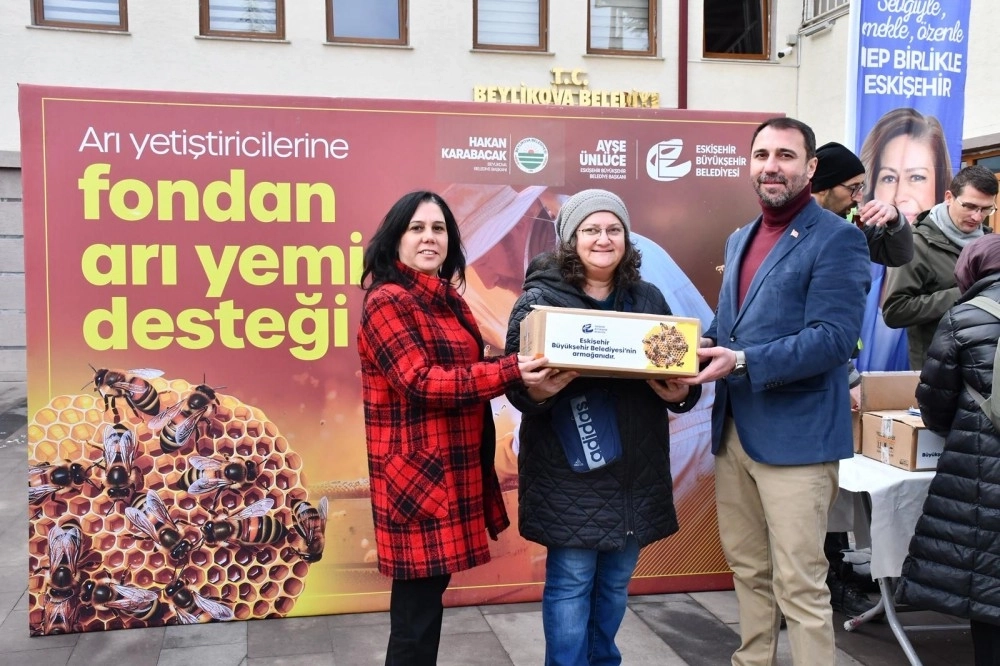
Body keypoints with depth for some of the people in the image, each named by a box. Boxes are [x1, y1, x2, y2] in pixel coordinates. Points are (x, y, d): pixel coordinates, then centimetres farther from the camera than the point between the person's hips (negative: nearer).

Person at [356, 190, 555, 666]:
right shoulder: (386, 301, -12)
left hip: (453, 471, 9)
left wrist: (519, 373, 8)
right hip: (416, 475, -8)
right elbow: (421, 381, -22)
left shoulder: (449, 302, 15)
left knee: (427, 594, 15)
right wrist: (509, 372, -27)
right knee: (417, 604, -3)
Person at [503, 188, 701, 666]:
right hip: (568, 470, -4)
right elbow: (514, 380, -8)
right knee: (570, 582, 3)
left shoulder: (649, 299, 8)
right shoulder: (539, 299, -6)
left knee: (616, 582, 17)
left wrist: (680, 394, -10)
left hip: (635, 470, 5)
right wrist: (537, 392, -30)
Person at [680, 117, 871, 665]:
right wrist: (704, 346, -1)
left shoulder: (837, 239, -8)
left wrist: (742, 362, -25)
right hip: (734, 431, 8)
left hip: (796, 436, -7)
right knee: (747, 569, 18)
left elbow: (832, 338, -18)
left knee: (799, 585, 0)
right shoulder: (739, 240, 15)